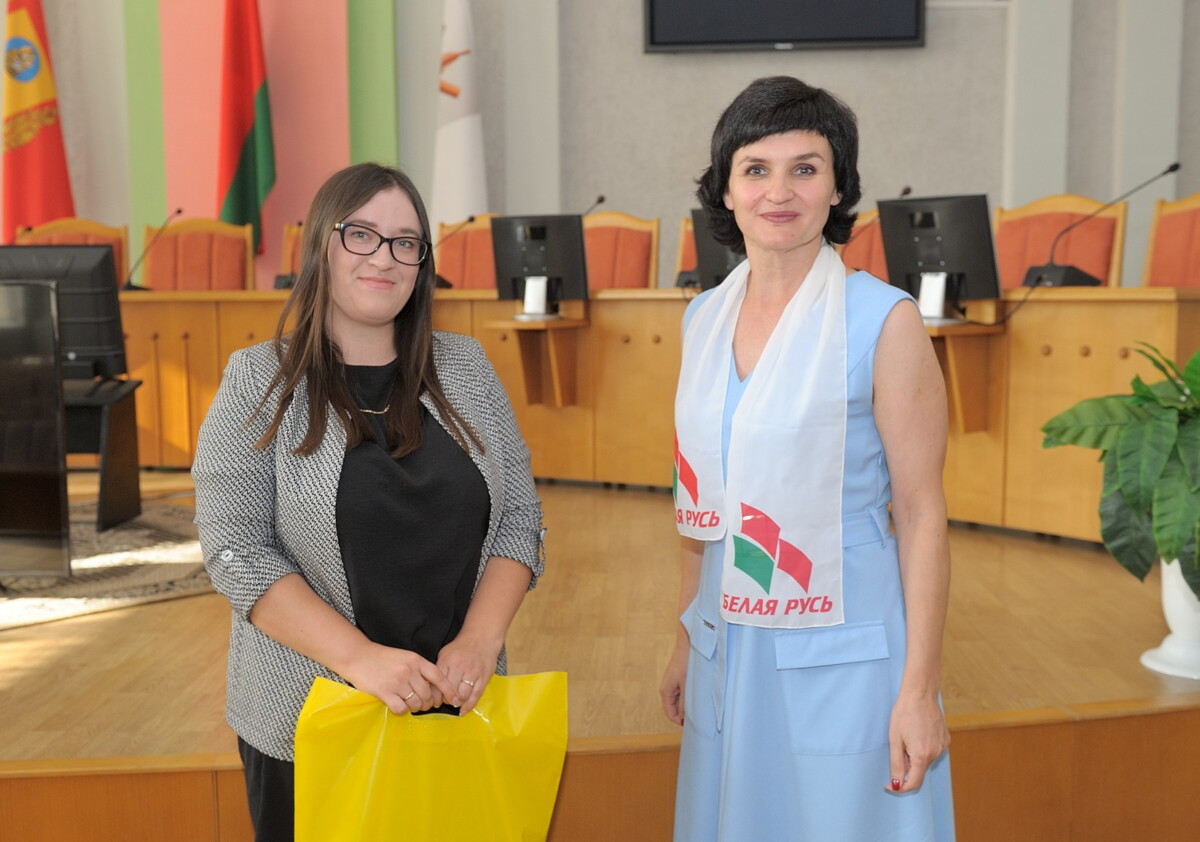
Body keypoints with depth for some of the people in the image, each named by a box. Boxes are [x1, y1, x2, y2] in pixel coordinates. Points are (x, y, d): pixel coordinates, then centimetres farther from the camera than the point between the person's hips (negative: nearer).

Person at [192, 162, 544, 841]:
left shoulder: (466, 367, 3)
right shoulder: (259, 381, -4)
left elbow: (520, 514, 2)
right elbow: (237, 548, -11)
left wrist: (480, 640, -13)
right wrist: (360, 657, -21)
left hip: (461, 702, 3)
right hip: (310, 717, -2)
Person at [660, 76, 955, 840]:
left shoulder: (885, 322, -12)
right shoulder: (704, 318, 3)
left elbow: (922, 515, -11)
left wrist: (919, 690, -12)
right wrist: (686, 641, 14)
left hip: (842, 653, -5)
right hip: (730, 647, 5)